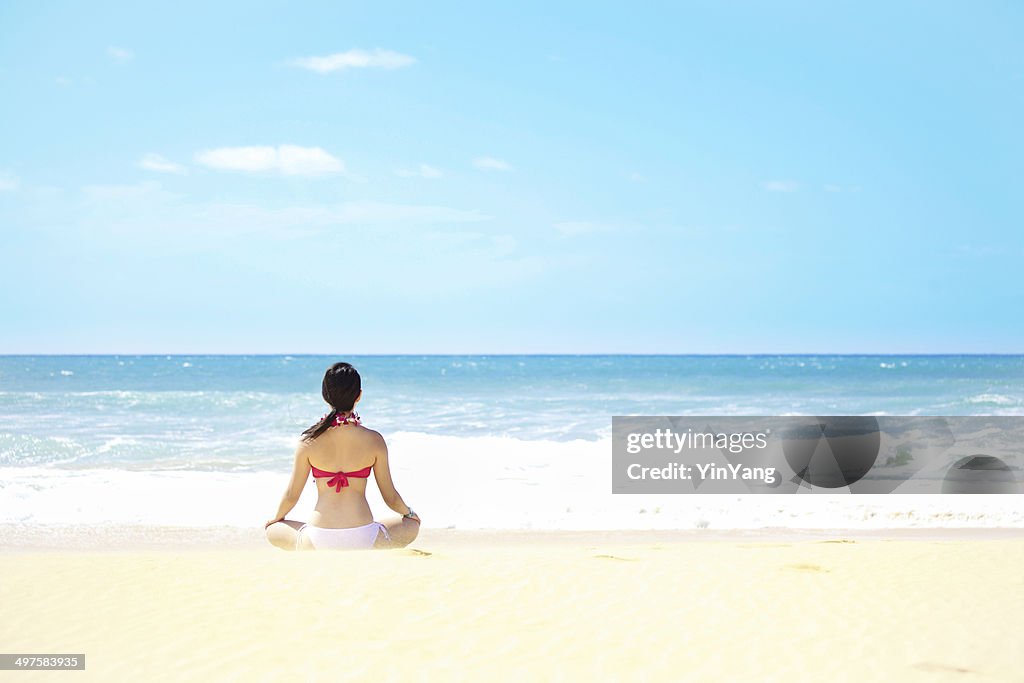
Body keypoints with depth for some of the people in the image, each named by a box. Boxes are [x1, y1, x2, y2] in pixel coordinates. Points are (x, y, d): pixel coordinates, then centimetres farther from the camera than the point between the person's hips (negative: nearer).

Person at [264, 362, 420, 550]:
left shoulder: (309, 441, -1)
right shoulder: (374, 440, -1)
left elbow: (291, 495, 9)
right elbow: (391, 497, 7)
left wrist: (276, 519, 31)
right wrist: (409, 513, 31)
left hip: (318, 542, -1)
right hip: (364, 541, 1)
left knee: (273, 530, 30)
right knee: (412, 526, 30)